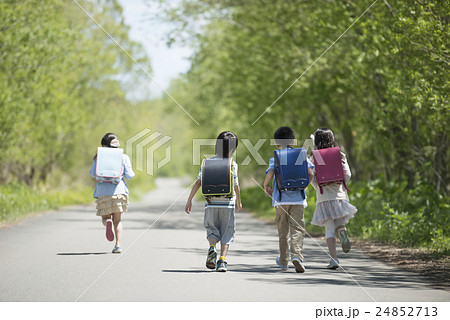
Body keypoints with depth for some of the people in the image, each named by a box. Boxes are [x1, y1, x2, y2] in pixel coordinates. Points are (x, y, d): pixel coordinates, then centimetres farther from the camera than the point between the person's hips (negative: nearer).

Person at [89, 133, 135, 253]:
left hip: (103, 191, 0)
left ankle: (107, 222, -28)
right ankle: (118, 245, -6)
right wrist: (132, 172, 23)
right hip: (119, 190, 0)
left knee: (105, 218, 10)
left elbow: (93, 173, 1)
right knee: (117, 220, 7)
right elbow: (129, 175, 2)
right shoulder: (124, 157, 6)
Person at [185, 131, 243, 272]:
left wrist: (189, 200, 1)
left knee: (212, 230, 15)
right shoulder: (232, 165, -4)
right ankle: (222, 259, -7)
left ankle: (212, 247, -14)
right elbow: (236, 186, -2)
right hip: (228, 204, -1)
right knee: (226, 233, 6)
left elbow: (198, 182, -4)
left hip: (211, 204, 1)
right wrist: (239, 202, 14)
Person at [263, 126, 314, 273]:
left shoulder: (275, 159, 2)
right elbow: (310, 174, -4)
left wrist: (266, 186, 3)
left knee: (283, 231, 12)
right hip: (297, 199, 0)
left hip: (281, 199, 0)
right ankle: (297, 255, -25)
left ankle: (284, 261, 22)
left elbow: (270, 173, -15)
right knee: (297, 229, -3)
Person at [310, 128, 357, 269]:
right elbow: (347, 175, -1)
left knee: (329, 230, 1)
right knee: (339, 224, 16)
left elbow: (312, 178, -4)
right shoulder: (340, 156, 5)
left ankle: (334, 258, -12)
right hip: (340, 196, 1)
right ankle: (342, 231, -20)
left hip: (324, 199, -1)